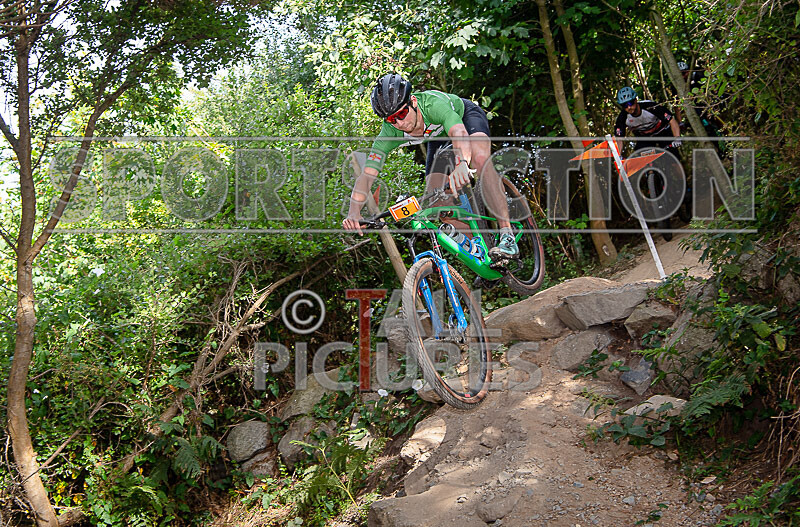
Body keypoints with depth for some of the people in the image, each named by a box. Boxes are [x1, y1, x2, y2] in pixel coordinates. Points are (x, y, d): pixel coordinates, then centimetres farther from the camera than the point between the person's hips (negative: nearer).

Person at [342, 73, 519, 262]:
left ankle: (507, 236, -35)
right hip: (438, 135, 5)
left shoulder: (433, 104, -43)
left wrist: (461, 163, -82)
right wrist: (354, 212, -50)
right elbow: (366, 174, -34)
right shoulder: (389, 133, -31)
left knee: (480, 159, -34)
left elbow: (459, 133, -61)